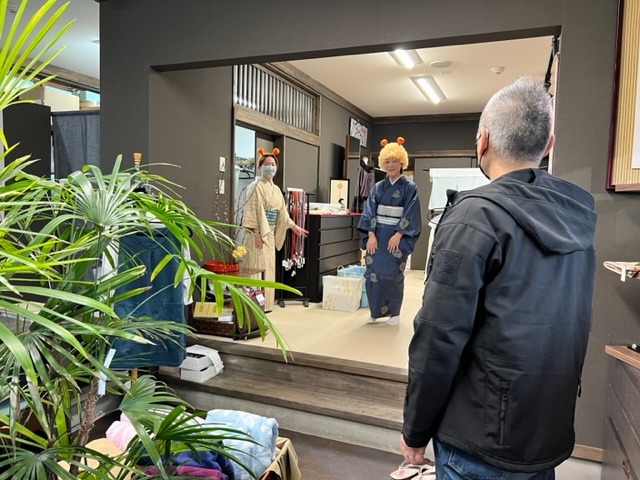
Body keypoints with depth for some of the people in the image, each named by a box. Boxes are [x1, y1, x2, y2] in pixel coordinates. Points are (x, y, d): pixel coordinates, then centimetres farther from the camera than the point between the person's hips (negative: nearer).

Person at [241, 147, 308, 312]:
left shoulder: (276, 189, 16)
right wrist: (257, 235, -20)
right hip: (258, 233, -8)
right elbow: (252, 212, -15)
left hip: (270, 234, 8)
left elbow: (282, 212, 20)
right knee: (258, 268, -7)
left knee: (268, 268, 11)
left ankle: (265, 303, 20)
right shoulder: (256, 187, -9)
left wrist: (294, 226, 20)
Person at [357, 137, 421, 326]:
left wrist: (398, 235, -15)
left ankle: (394, 313, 16)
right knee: (372, 273, 0)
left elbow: (410, 215, -7)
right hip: (377, 236, 3)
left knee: (393, 275, 1)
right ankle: (375, 311, 14)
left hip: (397, 237, -3)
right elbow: (369, 212, 3)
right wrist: (371, 235, -8)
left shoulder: (409, 187, -1)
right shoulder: (378, 187, 9)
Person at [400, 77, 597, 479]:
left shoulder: (476, 216, -21)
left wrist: (415, 430, -9)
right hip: (554, 432, 7)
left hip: (485, 439, -6)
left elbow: (440, 337, -21)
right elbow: (565, 327, 8)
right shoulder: (577, 212, 0)